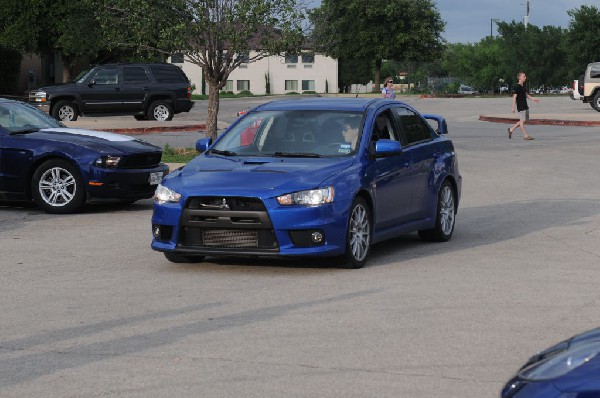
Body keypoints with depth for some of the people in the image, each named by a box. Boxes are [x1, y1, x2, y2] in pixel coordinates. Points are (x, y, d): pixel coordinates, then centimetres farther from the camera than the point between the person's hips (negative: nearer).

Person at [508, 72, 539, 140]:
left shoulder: (523, 86, 15)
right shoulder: (517, 87, -12)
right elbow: (514, 97, -14)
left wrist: (533, 99, 19)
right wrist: (514, 107, -17)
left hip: (525, 106, 9)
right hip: (521, 106, -9)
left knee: (524, 120, 12)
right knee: (522, 120, -5)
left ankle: (511, 129, 23)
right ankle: (525, 135, -3)